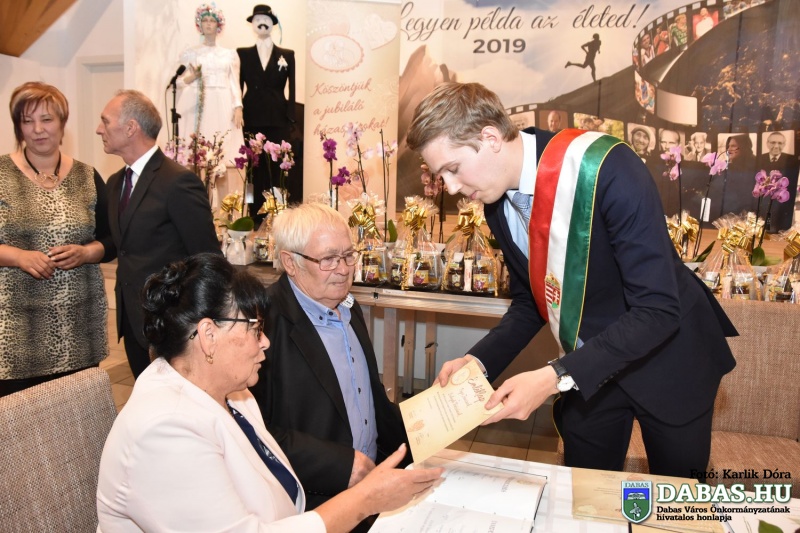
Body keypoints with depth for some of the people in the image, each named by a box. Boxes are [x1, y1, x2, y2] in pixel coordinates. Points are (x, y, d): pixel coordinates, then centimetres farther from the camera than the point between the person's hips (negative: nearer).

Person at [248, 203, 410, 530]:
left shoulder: (349, 308, 9)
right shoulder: (266, 319, -17)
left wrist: (407, 448, 12)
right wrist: (338, 465, -21)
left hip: (373, 480, 8)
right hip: (312, 502, -7)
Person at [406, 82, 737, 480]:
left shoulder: (606, 168, -29)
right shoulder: (497, 205, -7)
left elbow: (657, 309, -30)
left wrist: (555, 377, -35)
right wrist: (478, 361, -11)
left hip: (668, 360, -4)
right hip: (587, 372, 5)